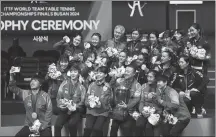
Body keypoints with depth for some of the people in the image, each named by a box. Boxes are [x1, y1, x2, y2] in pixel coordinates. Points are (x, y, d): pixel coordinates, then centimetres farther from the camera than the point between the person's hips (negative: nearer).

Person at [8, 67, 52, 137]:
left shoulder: (45, 96, -5)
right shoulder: (25, 93, 4)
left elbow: (49, 113, -6)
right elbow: (12, 88, 0)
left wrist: (40, 127, -13)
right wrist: (11, 75, -16)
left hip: (43, 126, -3)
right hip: (29, 126, 3)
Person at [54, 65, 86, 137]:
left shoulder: (81, 87, 2)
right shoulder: (64, 84, 6)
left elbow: (82, 102, 0)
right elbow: (58, 97, 5)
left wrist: (75, 106, -19)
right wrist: (62, 103, -16)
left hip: (76, 111, -1)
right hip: (64, 110, 2)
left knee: (72, 123, -32)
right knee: (57, 124, -26)